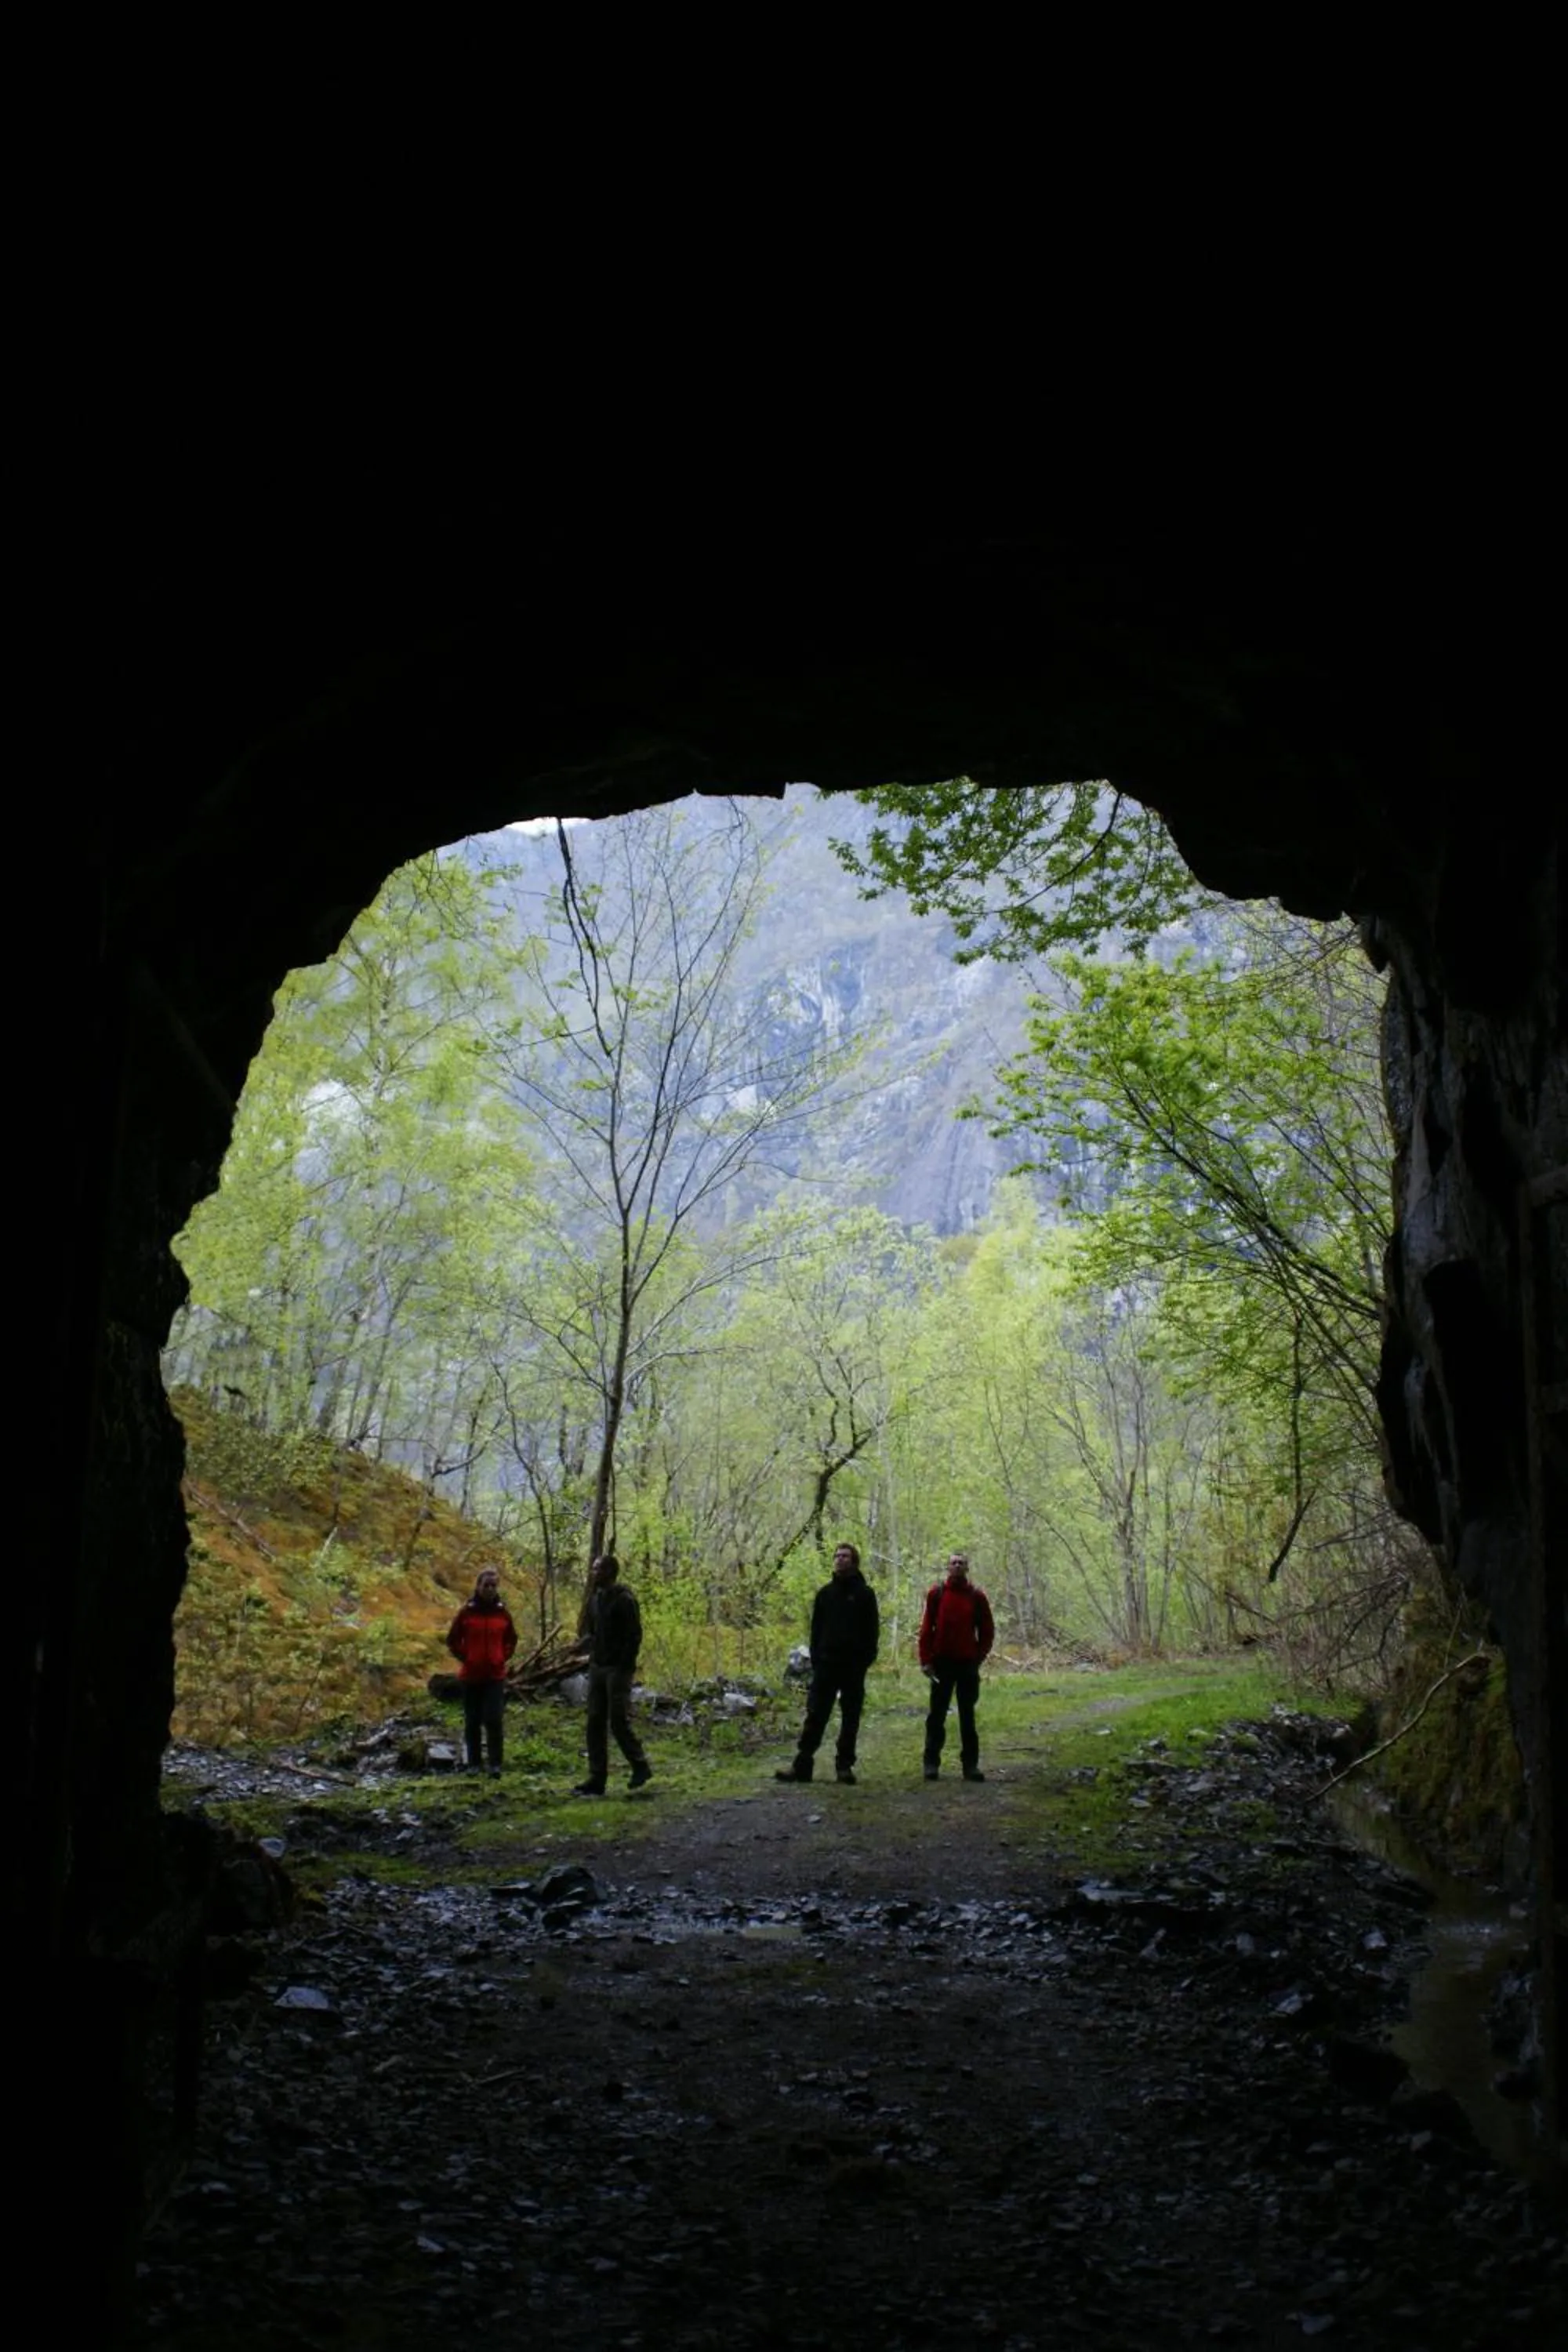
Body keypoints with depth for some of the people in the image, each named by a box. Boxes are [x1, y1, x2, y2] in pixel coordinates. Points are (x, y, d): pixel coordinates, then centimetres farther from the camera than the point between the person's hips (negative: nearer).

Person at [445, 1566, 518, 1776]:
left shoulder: (503, 1613, 1)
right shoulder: (466, 1612, -5)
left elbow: (511, 1640, 15)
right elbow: (453, 1640, 4)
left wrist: (503, 1657, 3)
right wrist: (464, 1658, -3)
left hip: (496, 1676, 0)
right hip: (471, 1675, 0)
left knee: (494, 1720, -8)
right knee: (472, 1722, 8)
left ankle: (495, 1764, -3)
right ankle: (474, 1763, 18)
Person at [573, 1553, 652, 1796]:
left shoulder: (624, 1600, -13)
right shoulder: (596, 1598, 13)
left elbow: (634, 1636, -16)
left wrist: (624, 1667, -19)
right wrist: (592, 1658, 12)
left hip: (617, 1669, -8)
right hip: (597, 1667, 8)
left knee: (618, 1721, -7)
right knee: (595, 1723, 5)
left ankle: (641, 1767, 11)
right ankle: (597, 1779, 8)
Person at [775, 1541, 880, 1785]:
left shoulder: (864, 1594, 3)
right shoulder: (825, 1593, 12)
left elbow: (872, 1630, 1)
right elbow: (816, 1628, 12)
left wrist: (865, 1659, -9)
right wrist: (815, 1658, 3)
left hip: (853, 1666, -2)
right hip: (826, 1664, 2)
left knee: (850, 1718, 3)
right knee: (815, 1715, -1)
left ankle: (845, 1765, 9)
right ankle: (802, 1765, -2)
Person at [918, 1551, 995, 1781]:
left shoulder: (977, 1596, 2)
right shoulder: (936, 1594, 0)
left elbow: (987, 1630, 7)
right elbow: (927, 1628, -1)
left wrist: (979, 1657, 0)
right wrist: (926, 1660, -5)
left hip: (968, 1664, 1)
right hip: (942, 1663, -1)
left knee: (967, 1716, 6)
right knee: (936, 1715, 2)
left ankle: (970, 1764, 10)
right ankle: (931, 1763, 6)